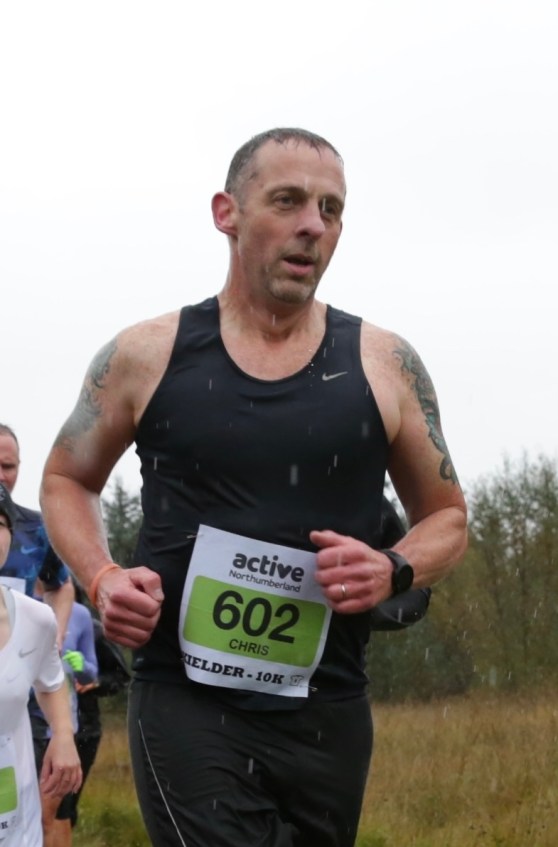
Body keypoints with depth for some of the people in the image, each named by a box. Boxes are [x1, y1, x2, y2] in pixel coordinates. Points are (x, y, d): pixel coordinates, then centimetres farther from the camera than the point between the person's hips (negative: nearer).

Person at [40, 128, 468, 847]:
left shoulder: (385, 365, 4)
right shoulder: (146, 355, 2)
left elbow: (446, 517, 14)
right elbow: (65, 479, 16)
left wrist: (395, 571, -8)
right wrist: (101, 578, -3)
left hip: (328, 714, 3)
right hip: (184, 701, -2)